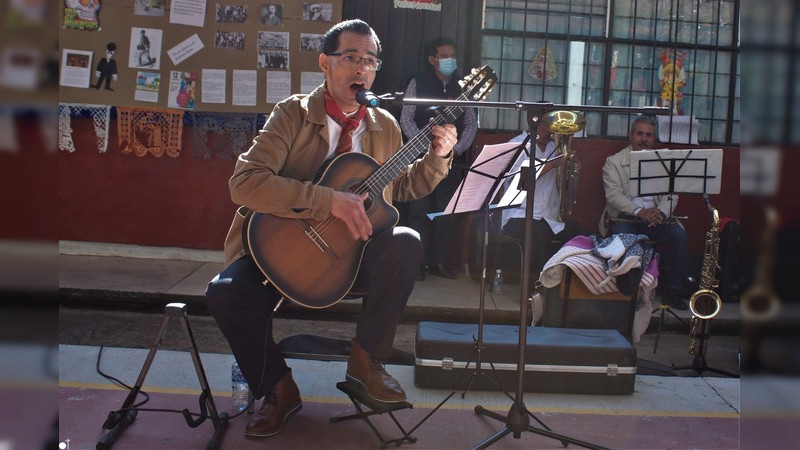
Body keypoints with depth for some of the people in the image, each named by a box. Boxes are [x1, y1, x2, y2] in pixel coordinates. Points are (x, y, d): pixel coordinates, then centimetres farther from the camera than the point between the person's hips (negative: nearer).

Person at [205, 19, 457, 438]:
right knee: (225, 292, -28)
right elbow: (244, 181, -22)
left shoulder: (385, 126, 6)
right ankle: (279, 387, -1)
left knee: (406, 242, -27)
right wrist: (330, 201, -30)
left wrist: (437, 156, 1)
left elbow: (402, 188, 21)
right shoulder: (292, 114, -8)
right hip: (284, 246, -2)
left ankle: (365, 360, -7)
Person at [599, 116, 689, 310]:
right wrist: (639, 212, -22)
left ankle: (672, 292, -14)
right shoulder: (614, 161, 5)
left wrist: (661, 213, -17)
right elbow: (613, 194, -8)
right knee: (622, 236, -35)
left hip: (656, 217, 3)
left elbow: (671, 194, 5)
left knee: (679, 235, -24)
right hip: (625, 217, -3)